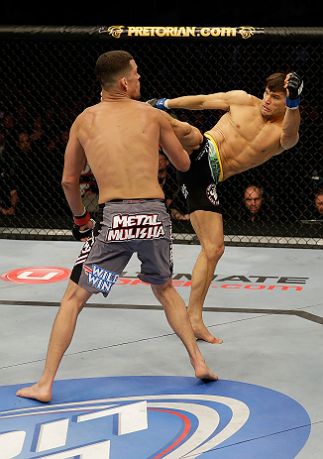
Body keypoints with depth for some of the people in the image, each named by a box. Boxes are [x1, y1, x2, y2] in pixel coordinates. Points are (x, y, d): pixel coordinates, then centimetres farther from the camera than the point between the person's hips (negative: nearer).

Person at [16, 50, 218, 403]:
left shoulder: (84, 120, 10)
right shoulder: (152, 115, 9)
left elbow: (69, 181, 17)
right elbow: (184, 164, 21)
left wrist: (80, 218, 34)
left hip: (114, 217, -1)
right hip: (155, 215, 1)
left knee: (73, 298, 11)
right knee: (165, 289, 28)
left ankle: (45, 384, 8)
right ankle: (198, 361, 22)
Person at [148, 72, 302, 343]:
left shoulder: (284, 135, 1)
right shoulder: (244, 101, 5)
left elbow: (290, 133, -24)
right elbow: (202, 101, 14)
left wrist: (293, 103, -44)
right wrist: (164, 104, 11)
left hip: (207, 178, 2)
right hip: (199, 154, -2)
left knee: (214, 249, 0)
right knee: (189, 133, -37)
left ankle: (194, 319, 9)